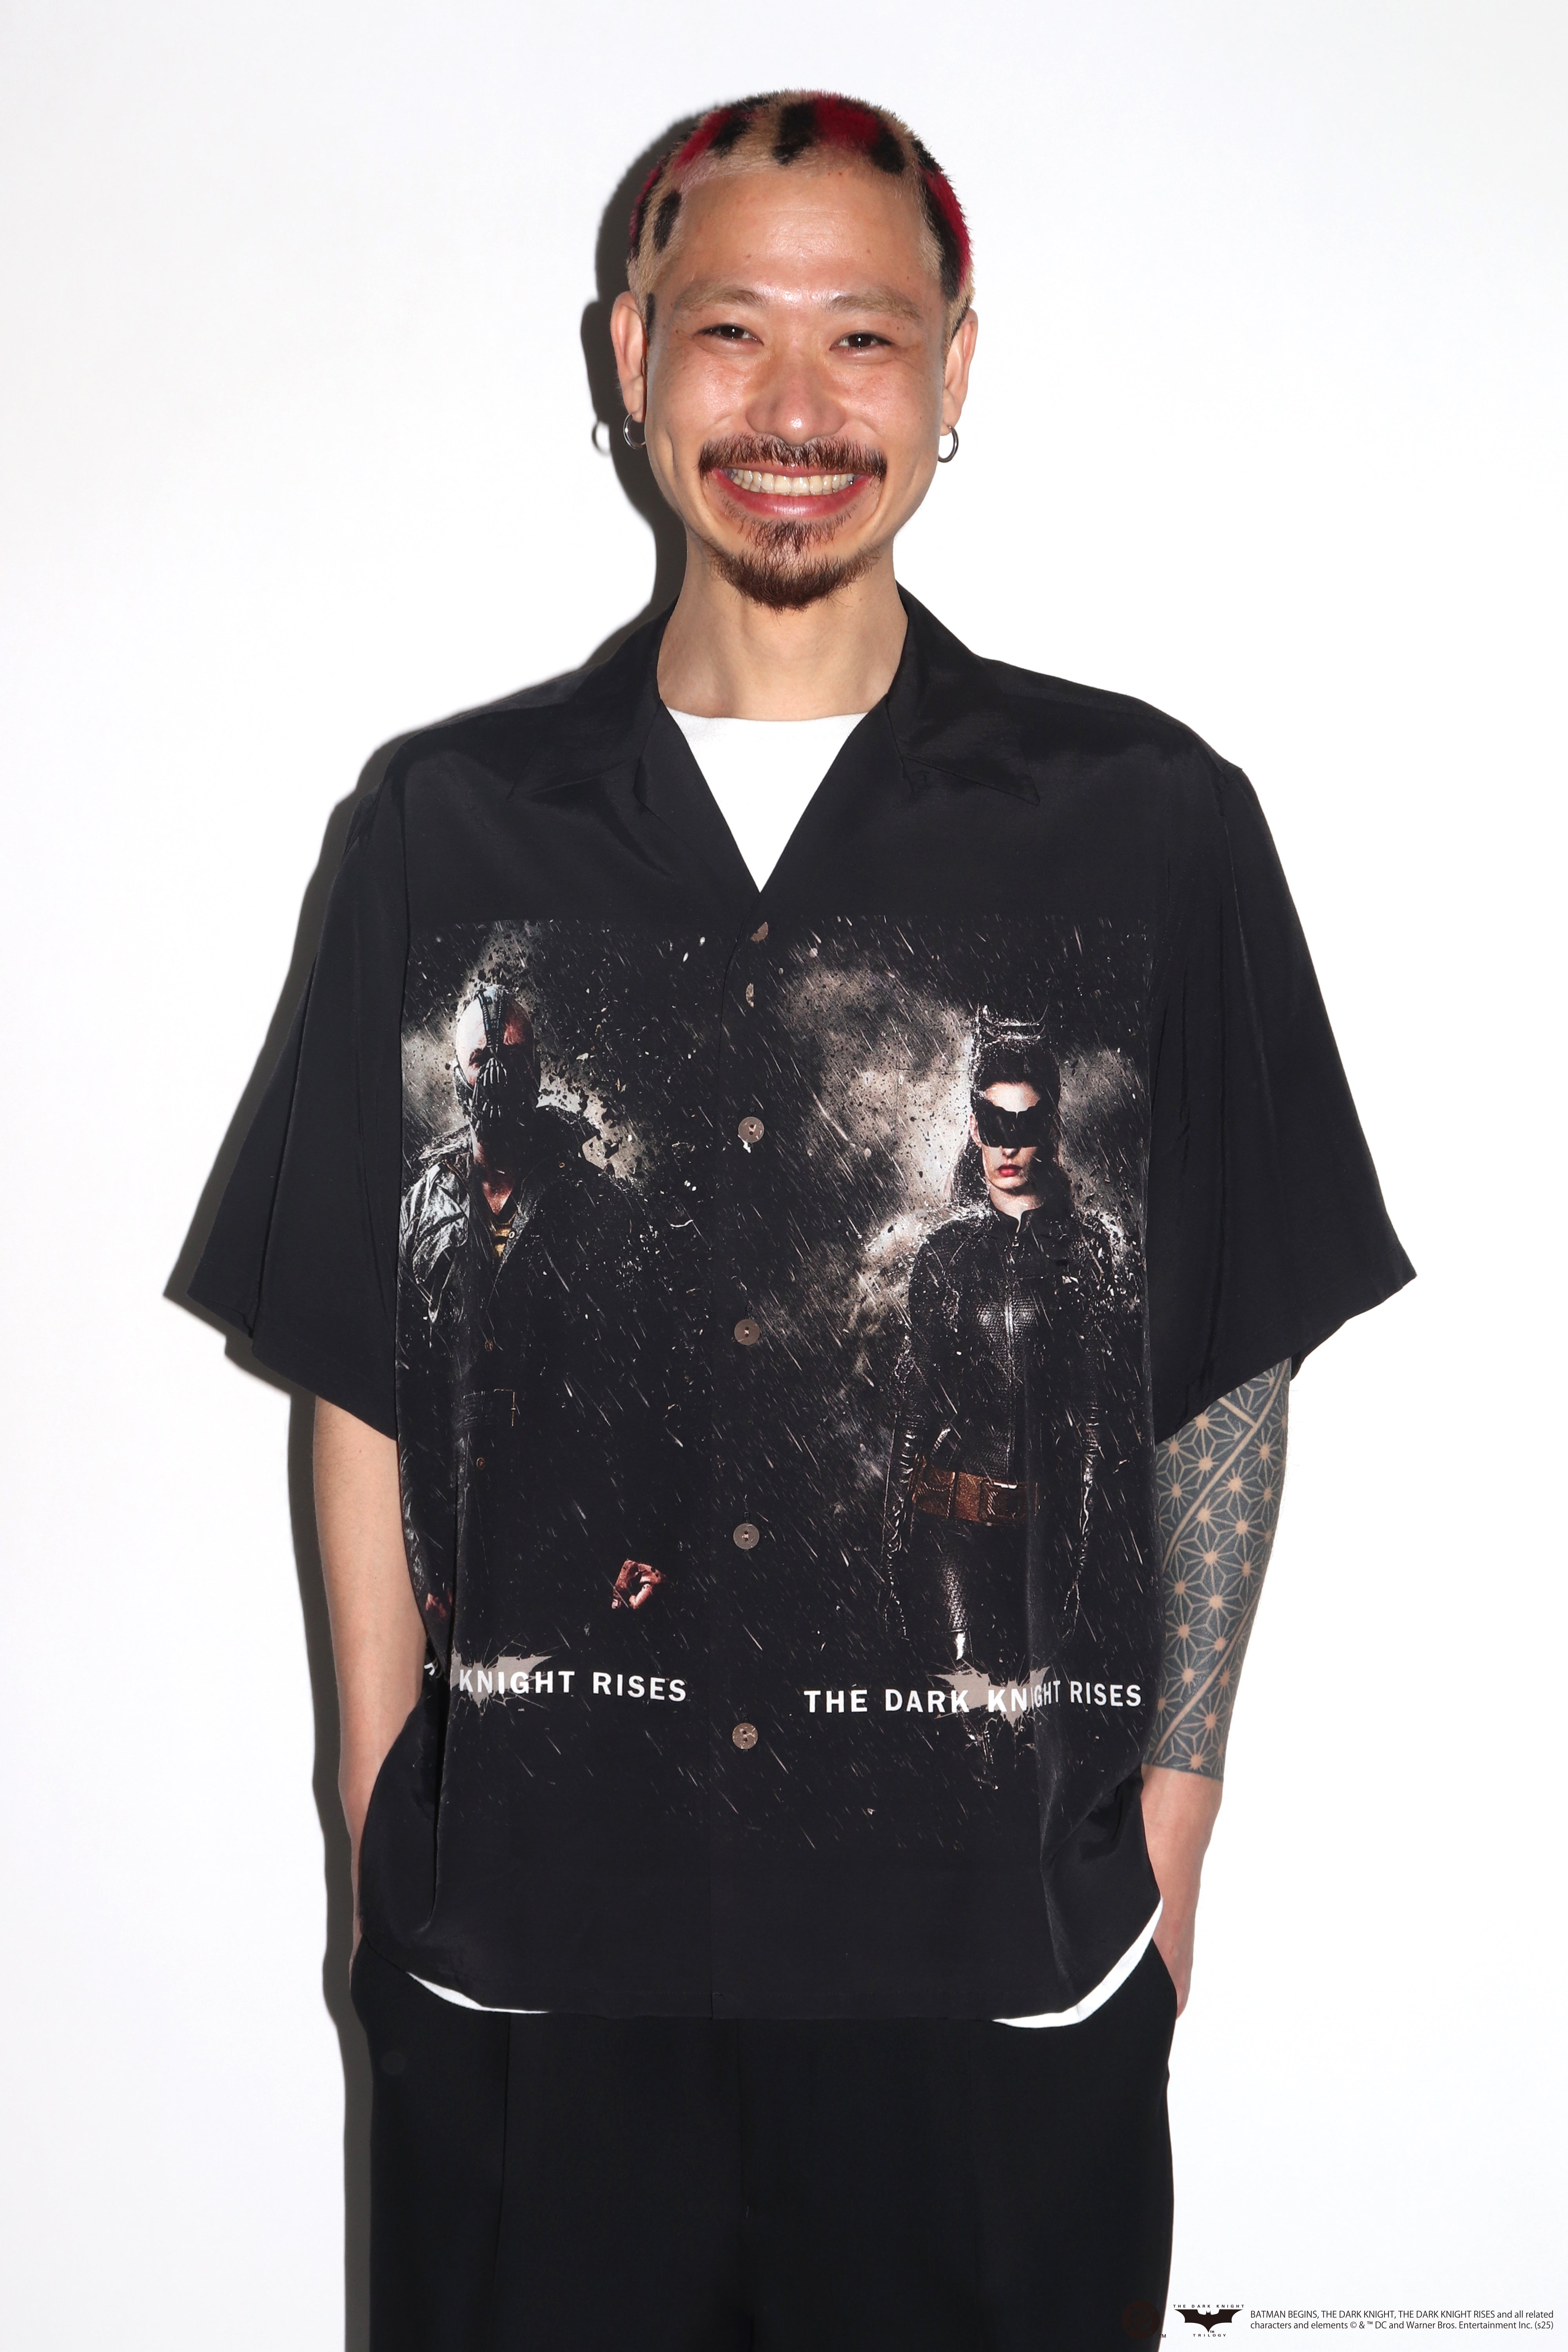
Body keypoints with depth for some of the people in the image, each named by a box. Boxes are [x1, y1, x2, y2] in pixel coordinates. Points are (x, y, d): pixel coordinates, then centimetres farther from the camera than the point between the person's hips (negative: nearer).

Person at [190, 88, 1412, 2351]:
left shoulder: (1153, 826, -1)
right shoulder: (451, 826, 2)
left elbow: (1229, 1372, 3)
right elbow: (363, 1363, 5)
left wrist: (1172, 1820, 1)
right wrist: (380, 1827, 3)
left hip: (1001, 1946, 0)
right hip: (525, 1935, 1)